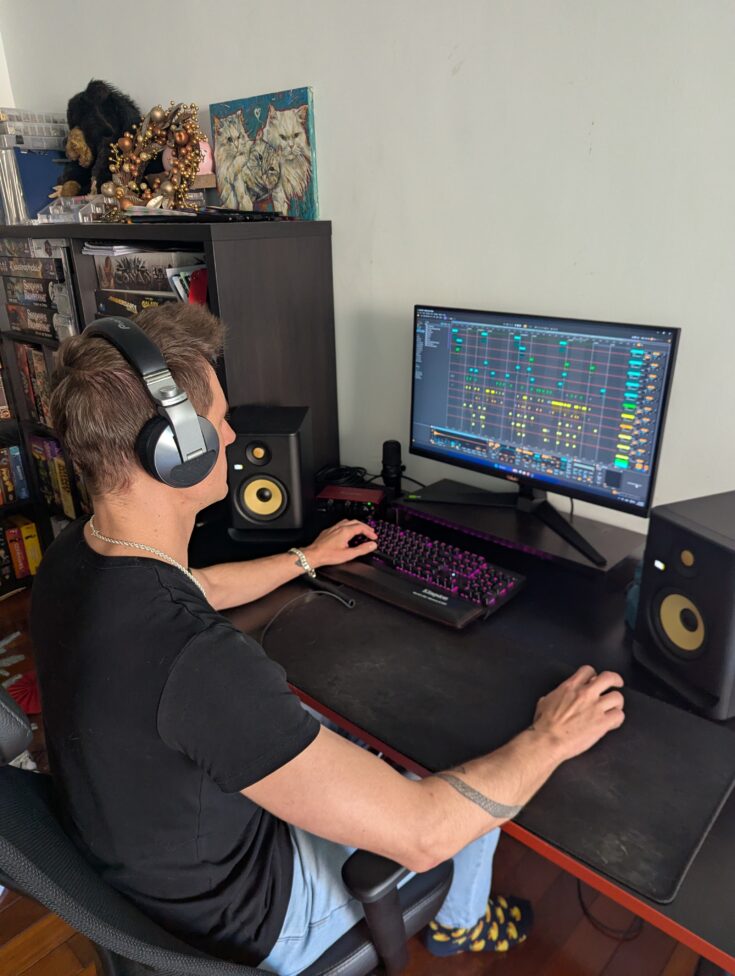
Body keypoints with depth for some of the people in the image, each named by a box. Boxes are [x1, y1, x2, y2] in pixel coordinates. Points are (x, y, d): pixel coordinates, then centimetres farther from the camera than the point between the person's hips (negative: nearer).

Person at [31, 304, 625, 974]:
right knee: (477, 784, 7)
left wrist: (309, 558, 20)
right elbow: (421, 833, -36)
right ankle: (460, 922, 41)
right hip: (246, 916, -7)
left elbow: (202, 587, 9)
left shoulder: (75, 555, -14)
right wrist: (550, 740, -20)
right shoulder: (190, 659, -44)